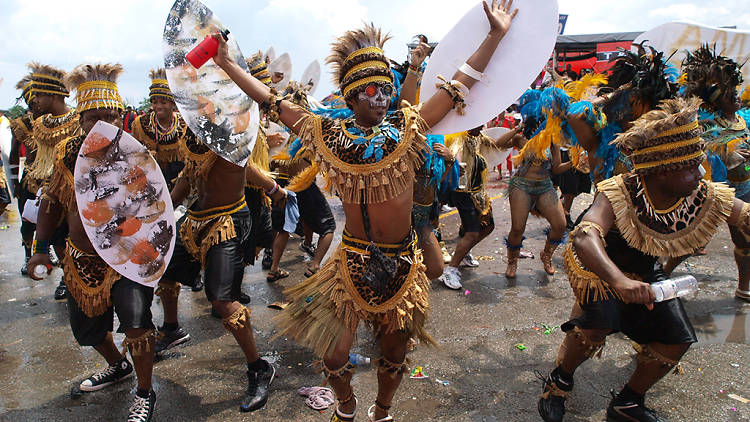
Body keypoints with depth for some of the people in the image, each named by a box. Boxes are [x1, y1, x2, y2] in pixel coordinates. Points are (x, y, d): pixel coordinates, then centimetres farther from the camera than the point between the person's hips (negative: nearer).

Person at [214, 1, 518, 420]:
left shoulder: (408, 126, -3)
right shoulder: (330, 134, -3)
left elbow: (460, 83, -1)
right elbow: (273, 101, 1)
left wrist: (496, 35, -2)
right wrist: (228, 64, 1)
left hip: (401, 260, 1)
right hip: (353, 259, -1)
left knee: (394, 352, 18)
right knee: (334, 355, 4)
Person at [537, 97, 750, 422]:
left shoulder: (707, 198, -19)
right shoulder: (618, 194, -36)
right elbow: (583, 237, -52)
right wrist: (620, 280, -68)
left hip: (646, 271, 6)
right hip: (598, 265, -6)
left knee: (677, 339, -2)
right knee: (600, 322, -29)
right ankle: (559, 382, 1)